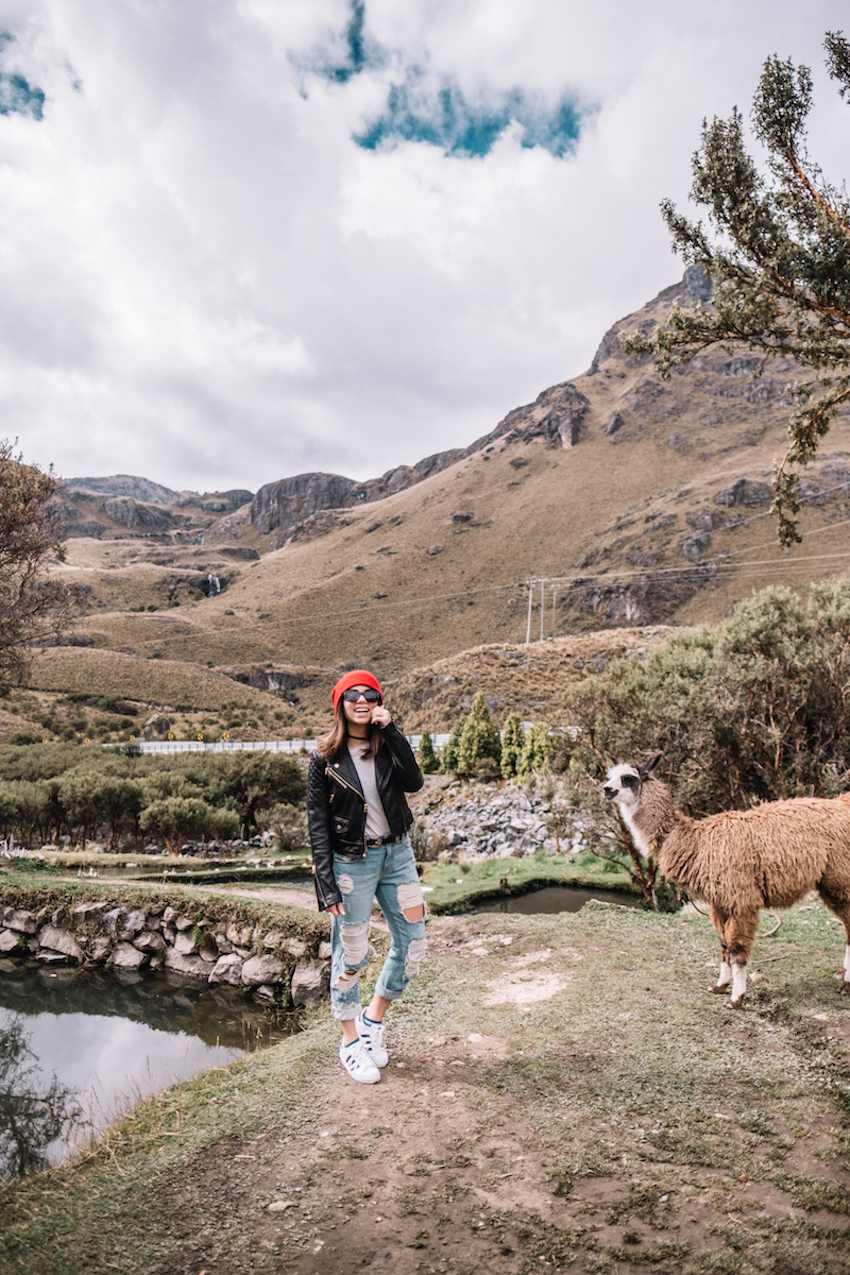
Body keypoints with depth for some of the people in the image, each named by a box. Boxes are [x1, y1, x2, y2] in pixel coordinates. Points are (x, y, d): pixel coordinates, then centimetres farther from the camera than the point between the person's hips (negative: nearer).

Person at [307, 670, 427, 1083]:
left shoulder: (388, 746, 3)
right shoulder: (325, 759, -8)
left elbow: (414, 783, -16)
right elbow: (317, 824, -8)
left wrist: (391, 731, -20)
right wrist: (327, 885, -12)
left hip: (396, 852, 5)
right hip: (352, 861, -4)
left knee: (413, 944, 8)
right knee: (350, 955, 5)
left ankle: (373, 1019, 29)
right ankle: (351, 1042, 24)